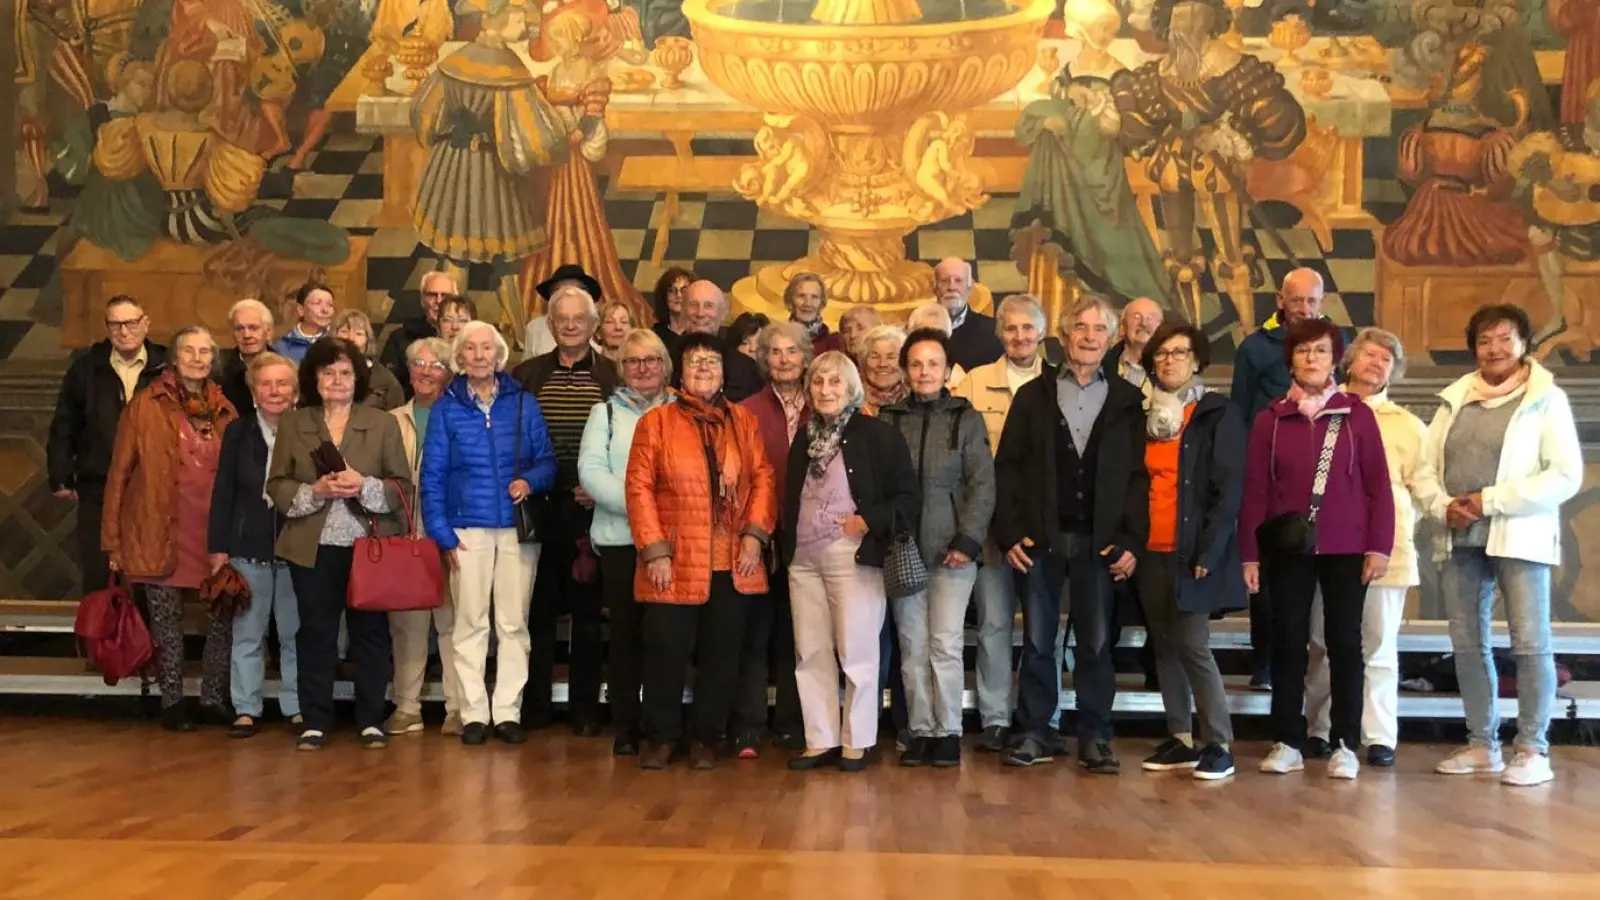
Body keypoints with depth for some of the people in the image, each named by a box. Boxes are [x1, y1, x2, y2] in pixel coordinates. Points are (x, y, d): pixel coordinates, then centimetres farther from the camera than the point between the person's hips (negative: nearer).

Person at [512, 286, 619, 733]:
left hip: (591, 508, -1)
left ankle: (585, 708, 13)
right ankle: (534, 705, 16)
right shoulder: (528, 374, 8)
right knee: (538, 608, 7)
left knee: (588, 609, 5)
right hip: (539, 506, 1)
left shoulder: (612, 376, 3)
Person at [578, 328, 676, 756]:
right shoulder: (606, 412, 11)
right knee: (626, 633, 4)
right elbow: (590, 470, -1)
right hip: (621, 538, 0)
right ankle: (624, 728, 12)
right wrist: (633, 503, -14)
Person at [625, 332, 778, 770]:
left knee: (721, 655, 7)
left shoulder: (744, 420, 11)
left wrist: (755, 533, -7)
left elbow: (763, 478, 6)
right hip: (674, 563, -2)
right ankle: (660, 737, 20)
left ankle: (705, 738, 21)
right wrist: (655, 551, -10)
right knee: (666, 652, 3)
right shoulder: (655, 421, 2)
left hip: (732, 565, 3)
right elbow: (639, 488, -3)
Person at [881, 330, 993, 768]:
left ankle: (948, 732, 6)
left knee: (945, 643, -5)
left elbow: (982, 485, -1)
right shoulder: (889, 419, 7)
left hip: (952, 549, -2)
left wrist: (968, 541, -10)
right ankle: (921, 732, 13)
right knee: (912, 646, 5)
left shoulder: (967, 419, 4)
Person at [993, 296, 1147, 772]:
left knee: (1096, 642, 5)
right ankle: (1035, 734, 15)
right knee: (1037, 641, 6)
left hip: (1098, 540, 0)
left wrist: (1132, 540, -7)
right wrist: (1009, 532, -5)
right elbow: (1007, 468, 3)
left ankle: (1095, 739, 14)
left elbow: (1138, 475, 1)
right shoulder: (1033, 395, 7)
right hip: (1041, 538, 1)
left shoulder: (1128, 400, 6)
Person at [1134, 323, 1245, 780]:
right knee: (1165, 646, 8)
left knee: (1193, 645, -8)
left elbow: (1229, 489, -9)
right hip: (1152, 552, 6)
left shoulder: (1219, 415, -3)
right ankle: (1180, 739, 16)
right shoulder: (1147, 416, 13)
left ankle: (1219, 743, 2)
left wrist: (1208, 551, -16)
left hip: (1193, 552, -6)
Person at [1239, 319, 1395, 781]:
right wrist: (1249, 553, 0)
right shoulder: (1269, 419, 4)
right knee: (1288, 644, 4)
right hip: (1288, 549, 1)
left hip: (1346, 548, -1)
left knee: (1344, 643, 4)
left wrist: (1380, 546, -6)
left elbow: (1378, 484, 1)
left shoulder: (1357, 414, 1)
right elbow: (1255, 491, 3)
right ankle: (1287, 743, 13)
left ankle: (1344, 745, 12)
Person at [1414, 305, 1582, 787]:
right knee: (1467, 645, 8)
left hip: (1519, 539, -4)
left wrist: (1490, 500, -15)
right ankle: (1482, 745, 18)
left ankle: (1533, 750, 3)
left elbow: (1566, 476, -10)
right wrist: (1443, 506, -9)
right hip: (1461, 540, 5)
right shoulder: (1455, 400, 13)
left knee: (1530, 644, -6)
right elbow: (1426, 469, 11)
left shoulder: (1547, 399, 0)